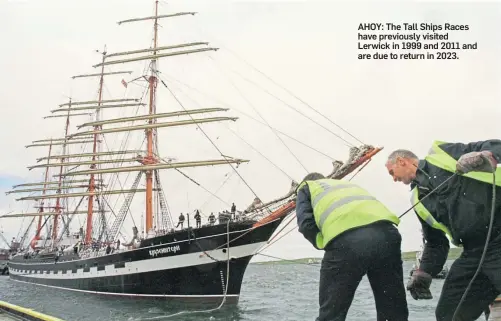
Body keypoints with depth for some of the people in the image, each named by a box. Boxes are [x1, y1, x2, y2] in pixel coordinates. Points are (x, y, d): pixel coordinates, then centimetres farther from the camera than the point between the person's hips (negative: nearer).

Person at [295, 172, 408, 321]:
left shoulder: (306, 188, 30)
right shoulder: (349, 184, 43)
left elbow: (306, 224, 11)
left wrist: (324, 244, 22)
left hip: (346, 240, -4)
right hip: (385, 233, 5)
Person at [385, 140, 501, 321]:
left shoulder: (441, 152, 2)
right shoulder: (418, 201, 18)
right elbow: (436, 243, 21)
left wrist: (484, 156, -24)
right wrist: (424, 274, 7)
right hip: (474, 251, 8)